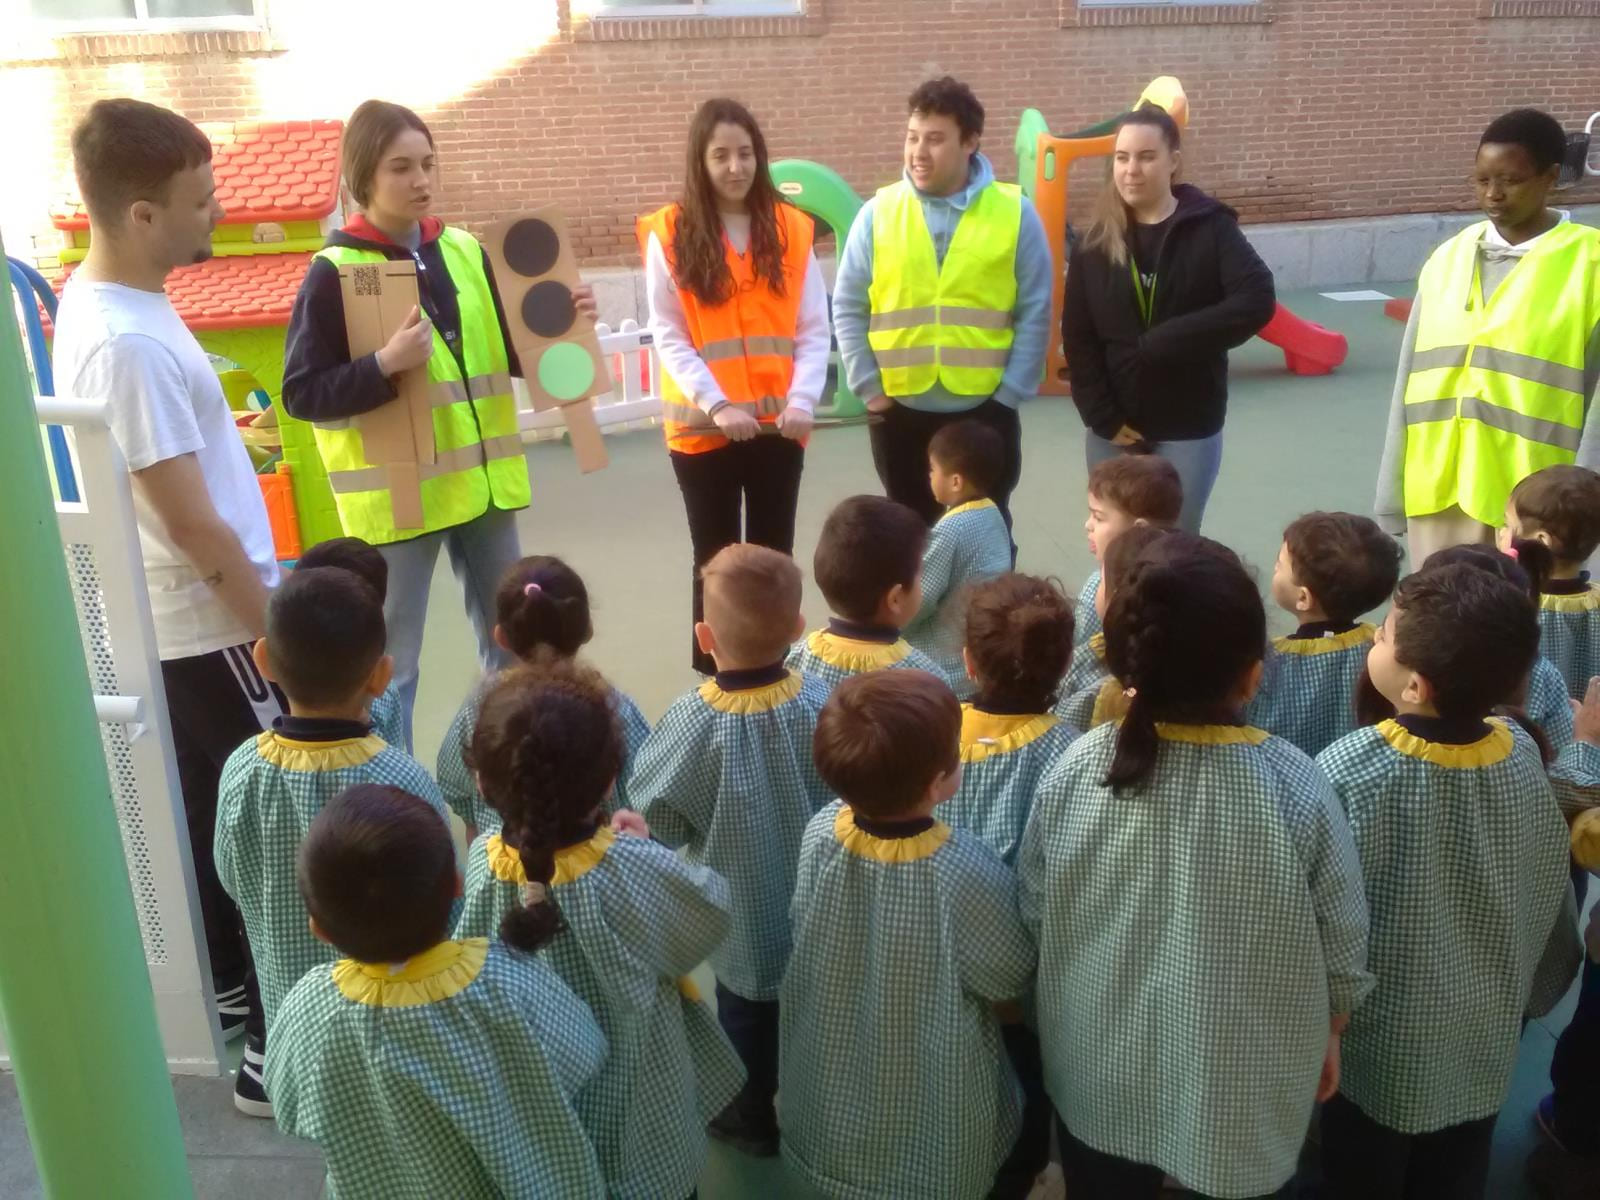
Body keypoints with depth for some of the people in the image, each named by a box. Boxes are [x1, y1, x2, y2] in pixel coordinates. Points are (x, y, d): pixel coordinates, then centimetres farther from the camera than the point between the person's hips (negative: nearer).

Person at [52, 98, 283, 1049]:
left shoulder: (102, 300, 6)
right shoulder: (127, 343, -25)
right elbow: (191, 525, -23)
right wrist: (280, 637, -16)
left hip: (193, 624, 9)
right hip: (213, 629, -9)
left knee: (221, 821, 20)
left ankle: (237, 997, 37)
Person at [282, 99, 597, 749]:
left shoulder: (464, 251, 6)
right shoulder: (334, 272, -9)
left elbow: (511, 354, 14)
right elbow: (301, 394, -13)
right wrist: (385, 365, -26)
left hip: (482, 481, 6)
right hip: (395, 494, -5)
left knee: (511, 648, 18)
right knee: (391, 664, 5)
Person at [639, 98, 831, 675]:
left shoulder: (791, 227, 3)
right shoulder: (670, 234, -3)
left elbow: (815, 330, 1)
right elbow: (668, 336, -6)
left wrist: (802, 400, -14)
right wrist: (716, 405, -18)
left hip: (777, 424, 2)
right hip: (703, 426, -2)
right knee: (716, 558, 8)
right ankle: (714, 674, 20)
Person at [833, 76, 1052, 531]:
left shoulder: (1014, 212, -3)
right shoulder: (878, 212, 0)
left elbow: (1034, 314, -1)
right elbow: (848, 310, 3)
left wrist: (1009, 393, -6)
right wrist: (869, 388, -3)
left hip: (985, 410, -1)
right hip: (900, 410, 1)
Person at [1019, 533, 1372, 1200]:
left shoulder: (1075, 771, -20)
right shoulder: (1296, 790, -25)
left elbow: (1034, 914, -6)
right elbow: (1341, 951, -12)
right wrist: (1328, 1037, 7)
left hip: (1101, 1074, 2)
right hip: (1240, 1088, -1)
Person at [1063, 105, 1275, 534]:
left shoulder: (1210, 228, -6)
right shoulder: (1096, 241, 0)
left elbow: (1257, 301, -19)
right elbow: (1077, 339, -1)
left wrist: (1168, 340, -23)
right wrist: (1103, 418, -9)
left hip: (1189, 429, -2)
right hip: (1112, 429, 2)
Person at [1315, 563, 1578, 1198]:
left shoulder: (1348, 770, -31)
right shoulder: (1523, 754, -17)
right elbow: (1547, 894, -3)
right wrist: (1514, 986, 14)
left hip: (1380, 1042, -3)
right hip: (1485, 1036, 4)